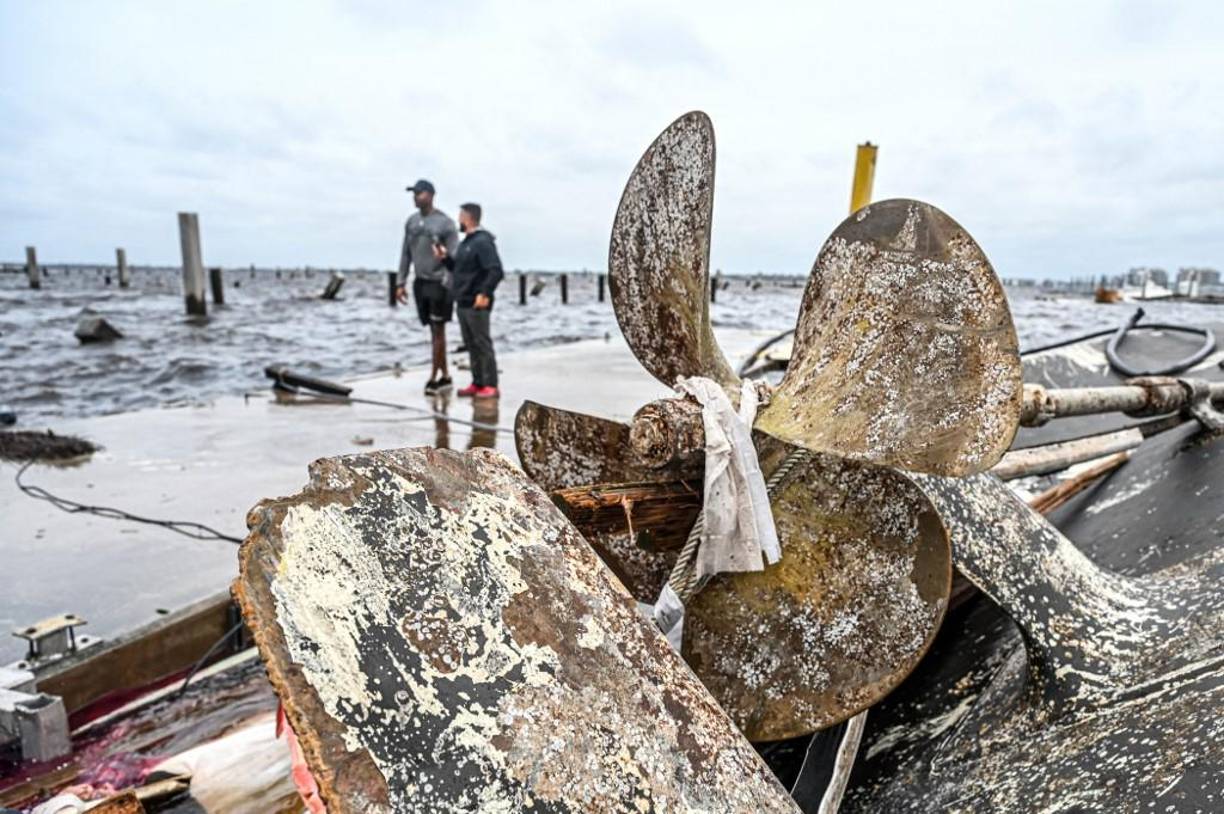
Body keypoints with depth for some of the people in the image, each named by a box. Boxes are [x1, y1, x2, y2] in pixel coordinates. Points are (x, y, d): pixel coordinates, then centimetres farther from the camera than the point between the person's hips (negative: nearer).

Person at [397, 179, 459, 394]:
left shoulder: (444, 222, -8)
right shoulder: (411, 222, 10)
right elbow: (406, 254, 13)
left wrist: (450, 286, -16)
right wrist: (401, 282, 10)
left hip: (439, 283, -6)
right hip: (420, 283, 6)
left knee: (438, 330, -3)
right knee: (433, 331, 9)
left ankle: (433, 377, 2)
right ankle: (444, 376, 16)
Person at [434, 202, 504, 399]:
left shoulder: (482, 242, -12)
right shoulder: (466, 242, 18)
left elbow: (496, 271, -21)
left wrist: (485, 293, -25)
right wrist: (445, 257, 11)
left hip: (477, 304, -10)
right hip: (463, 303, 10)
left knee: (482, 344, -6)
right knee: (471, 345, 12)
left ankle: (491, 386, -1)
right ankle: (477, 384, 19)